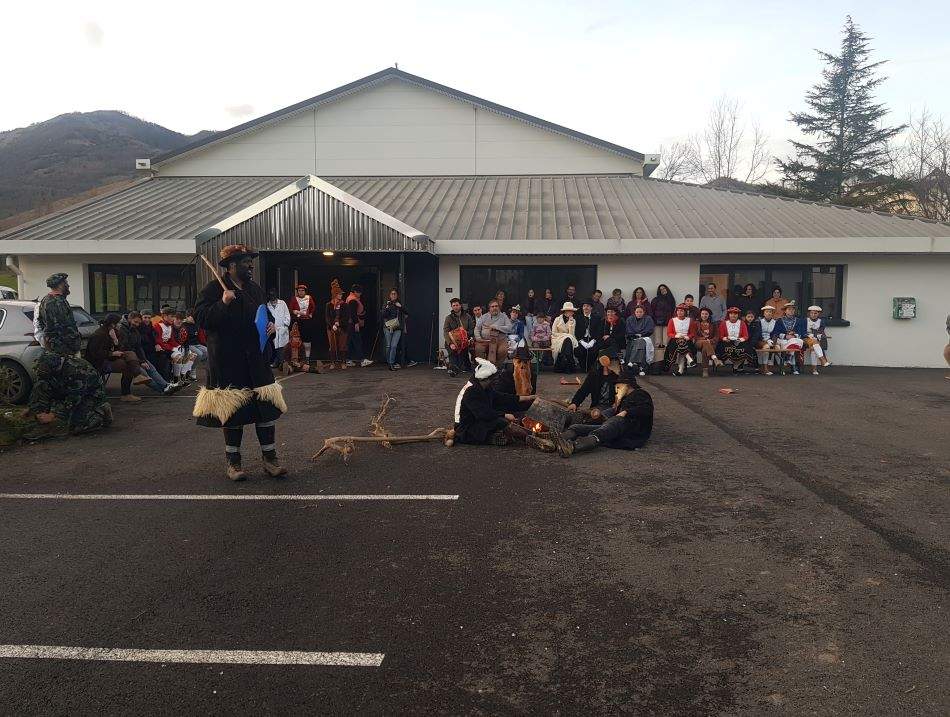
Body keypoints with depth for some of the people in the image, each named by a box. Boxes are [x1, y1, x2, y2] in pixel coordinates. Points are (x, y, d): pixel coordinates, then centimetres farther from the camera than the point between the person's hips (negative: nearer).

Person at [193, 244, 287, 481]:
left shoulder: (256, 290, 13)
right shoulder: (213, 290, -5)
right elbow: (201, 318, -13)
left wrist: (271, 326, 5)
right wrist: (222, 303, -24)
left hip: (256, 360, 5)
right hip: (227, 362, -5)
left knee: (267, 408, 1)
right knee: (232, 410, 4)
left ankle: (270, 459, 11)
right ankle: (233, 462, 19)